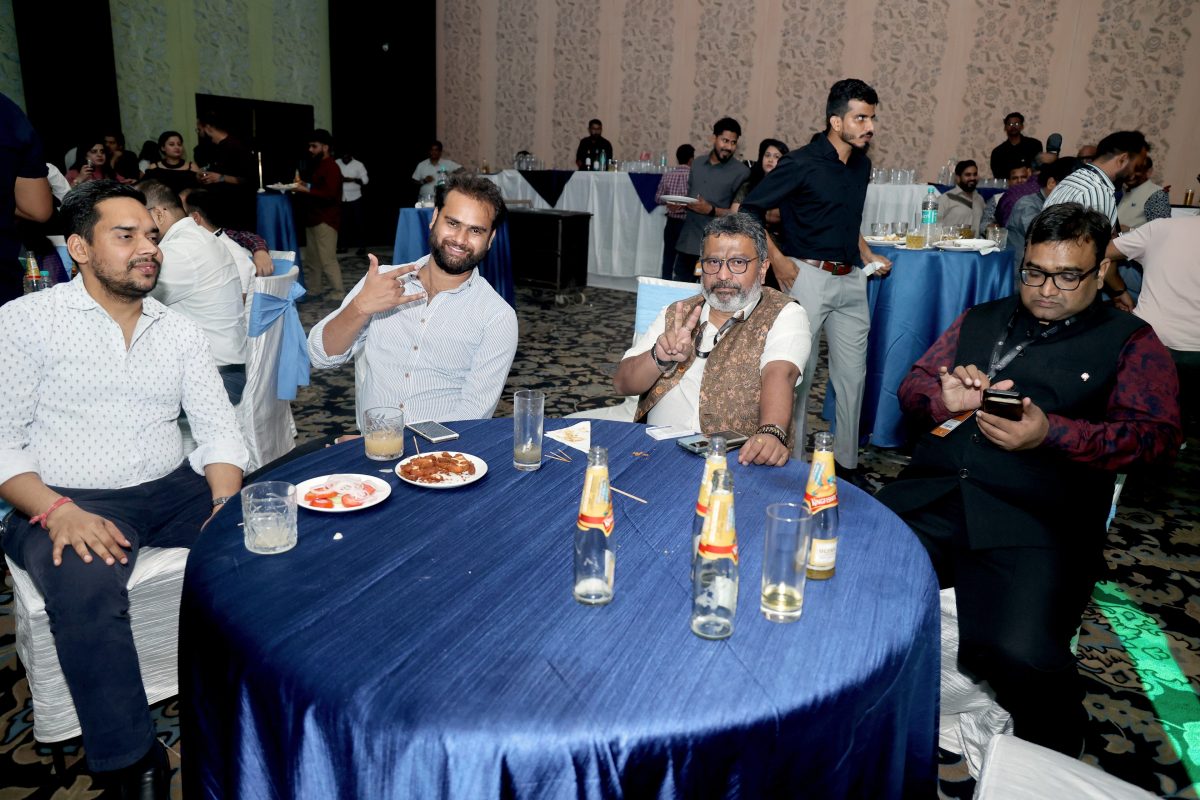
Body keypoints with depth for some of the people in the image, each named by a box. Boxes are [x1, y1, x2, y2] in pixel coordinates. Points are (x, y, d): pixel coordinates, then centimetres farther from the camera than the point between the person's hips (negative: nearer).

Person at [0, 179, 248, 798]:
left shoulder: (179, 330, 11)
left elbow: (217, 429, 6)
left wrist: (227, 507, -12)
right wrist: (56, 511, -21)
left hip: (173, 491, 4)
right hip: (68, 502, -3)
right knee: (85, 582, -35)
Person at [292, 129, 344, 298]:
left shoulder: (331, 167, -13)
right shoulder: (318, 166, 17)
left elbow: (329, 194, -24)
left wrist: (307, 190, -20)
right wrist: (303, 186, 12)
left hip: (325, 220, -10)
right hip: (314, 219, 10)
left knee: (327, 259, -10)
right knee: (312, 258, 14)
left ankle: (338, 293, -5)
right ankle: (313, 289, 22)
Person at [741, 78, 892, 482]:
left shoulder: (861, 164, 12)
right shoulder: (802, 163, -10)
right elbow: (749, 210, -10)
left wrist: (868, 255, 15)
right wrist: (777, 259, -13)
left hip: (851, 280, 7)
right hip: (808, 276, -7)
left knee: (852, 372, 10)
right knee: (799, 371, -1)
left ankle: (847, 463, 23)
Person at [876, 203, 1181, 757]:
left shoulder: (1129, 340, 16)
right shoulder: (979, 321, 25)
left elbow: (1155, 433, 2)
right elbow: (911, 389, 22)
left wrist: (1051, 432, -14)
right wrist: (945, 398, -3)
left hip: (1034, 523, -3)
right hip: (928, 498, 4)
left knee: (1021, 655, -28)